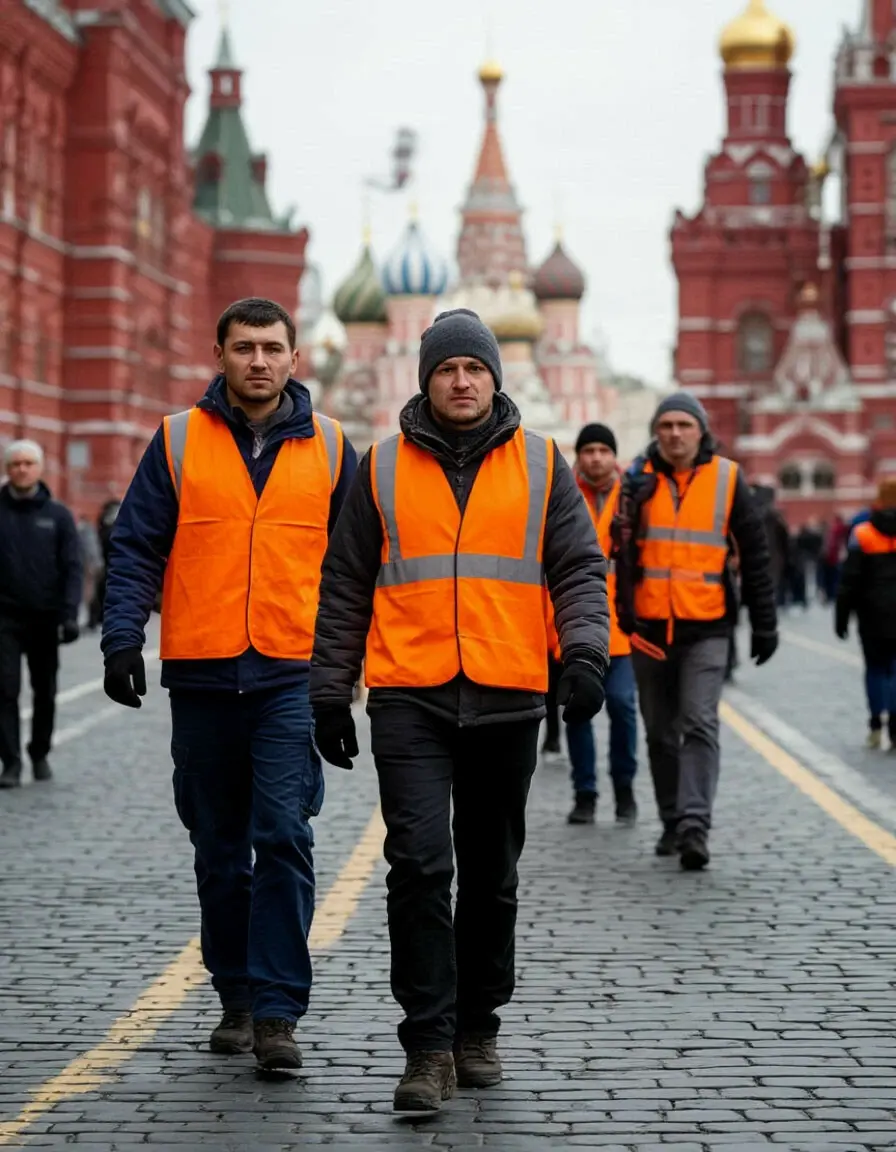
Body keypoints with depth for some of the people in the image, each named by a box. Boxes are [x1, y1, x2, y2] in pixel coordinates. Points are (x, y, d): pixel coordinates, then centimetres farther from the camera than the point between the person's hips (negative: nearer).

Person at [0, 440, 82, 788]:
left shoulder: (58, 515, 2)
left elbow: (73, 567, -1)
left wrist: (70, 613, -11)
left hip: (46, 617, 1)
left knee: (45, 692, 10)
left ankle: (40, 755, 25)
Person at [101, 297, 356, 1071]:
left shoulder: (328, 447, 6)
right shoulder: (178, 441, 5)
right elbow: (137, 546, 4)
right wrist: (123, 638, -7)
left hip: (292, 675, -1)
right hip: (202, 676, 1)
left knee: (283, 837, -11)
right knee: (219, 849, 10)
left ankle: (278, 1011, -7)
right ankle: (237, 997, 23)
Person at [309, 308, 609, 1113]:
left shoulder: (540, 465, 7)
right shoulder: (383, 467, 7)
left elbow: (579, 568, 4)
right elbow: (345, 586, 10)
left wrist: (585, 650, -13)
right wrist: (330, 690, 6)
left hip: (506, 699, 1)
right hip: (409, 698, -1)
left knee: (491, 874, 11)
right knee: (419, 863, -12)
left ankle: (477, 1029, 25)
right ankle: (428, 1046, -7)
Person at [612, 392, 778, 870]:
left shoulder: (727, 479, 1)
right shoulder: (639, 479, 3)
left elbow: (754, 556, 5)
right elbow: (622, 550, -4)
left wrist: (764, 624, 4)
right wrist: (625, 612, -16)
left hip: (706, 627, -2)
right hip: (650, 625, 2)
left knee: (699, 724, -12)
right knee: (661, 732, 10)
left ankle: (695, 826, -15)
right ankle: (673, 822, 22)